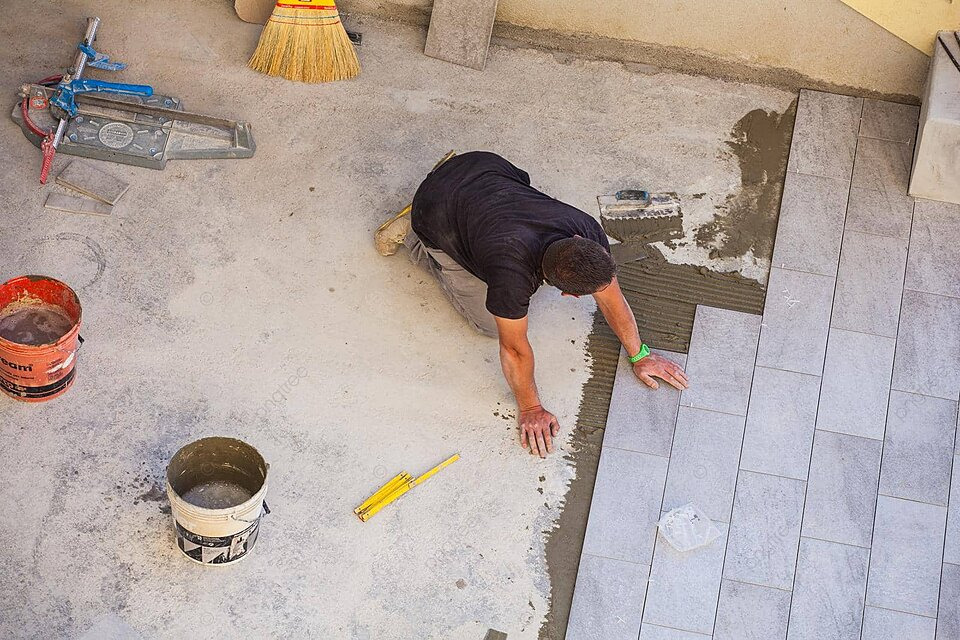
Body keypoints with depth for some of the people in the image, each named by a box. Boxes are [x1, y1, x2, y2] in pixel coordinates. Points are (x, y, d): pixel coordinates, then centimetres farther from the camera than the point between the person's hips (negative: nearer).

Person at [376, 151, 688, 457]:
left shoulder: (588, 232, -26)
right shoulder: (513, 274, -42)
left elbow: (612, 299, -8)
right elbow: (514, 347, -25)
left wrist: (639, 355, 2)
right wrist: (530, 409, -12)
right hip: (437, 210, -5)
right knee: (489, 323, 4)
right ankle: (412, 235, 17)